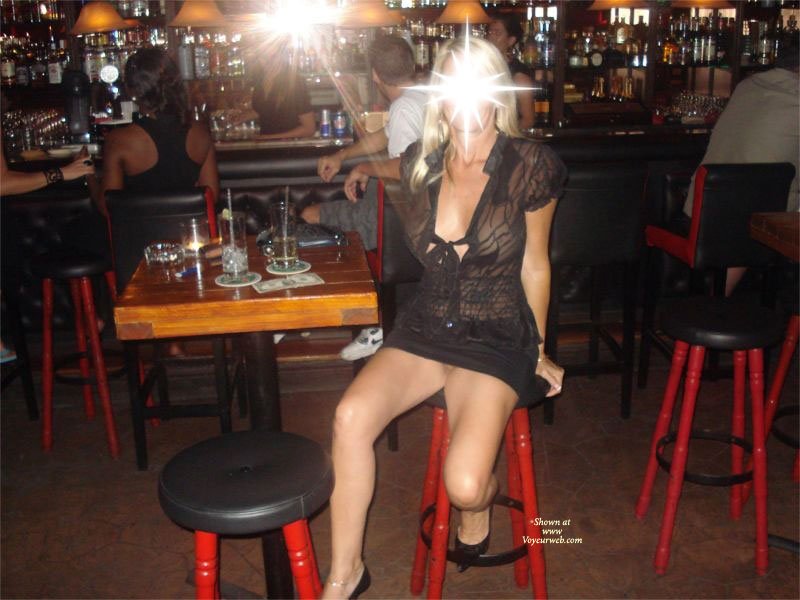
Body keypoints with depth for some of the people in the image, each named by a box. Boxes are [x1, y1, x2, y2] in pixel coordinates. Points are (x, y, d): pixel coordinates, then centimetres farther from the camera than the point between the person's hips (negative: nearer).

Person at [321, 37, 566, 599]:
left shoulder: (530, 166, -7)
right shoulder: (420, 163, 2)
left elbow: (535, 266, 3)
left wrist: (538, 352, 11)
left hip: (495, 340, -3)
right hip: (426, 327, 4)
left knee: (464, 487, -24)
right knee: (352, 416, -24)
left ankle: (481, 502, 17)